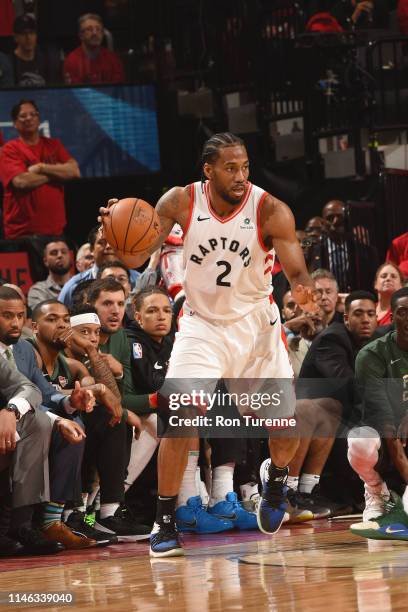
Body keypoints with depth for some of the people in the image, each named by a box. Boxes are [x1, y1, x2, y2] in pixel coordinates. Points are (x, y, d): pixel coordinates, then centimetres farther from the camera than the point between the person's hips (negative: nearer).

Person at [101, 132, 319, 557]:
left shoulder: (271, 211, -17)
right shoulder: (181, 202, -14)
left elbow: (296, 272, -19)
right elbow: (137, 258, -11)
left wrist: (303, 290, -43)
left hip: (255, 320, 1)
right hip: (201, 323, -1)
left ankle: (276, 477, 38)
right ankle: (164, 523, -7)